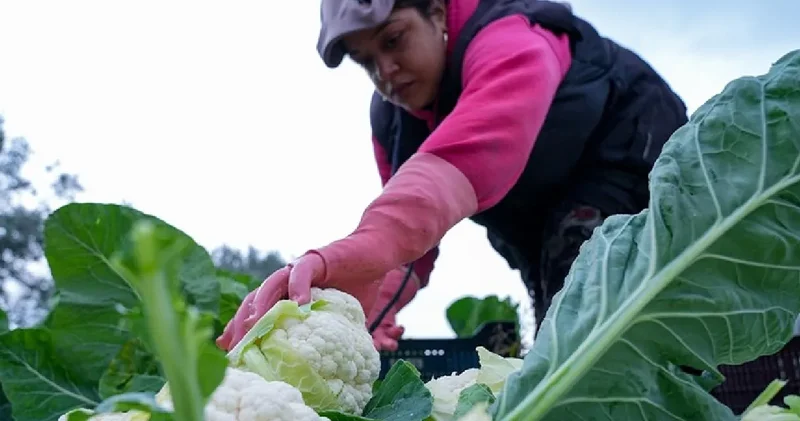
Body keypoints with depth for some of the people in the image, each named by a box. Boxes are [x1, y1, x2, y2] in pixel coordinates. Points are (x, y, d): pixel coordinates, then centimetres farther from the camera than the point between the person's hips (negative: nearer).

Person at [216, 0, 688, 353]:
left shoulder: (508, 43, -35)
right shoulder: (391, 117, -8)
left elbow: (474, 152, -58)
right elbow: (408, 226, -14)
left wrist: (360, 252, -76)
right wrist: (368, 304, -37)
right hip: (543, 216, 8)